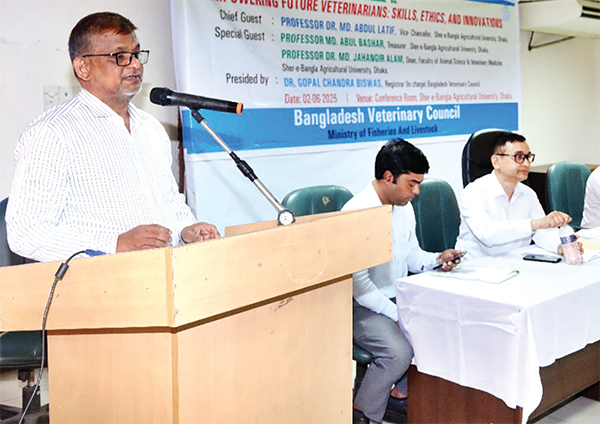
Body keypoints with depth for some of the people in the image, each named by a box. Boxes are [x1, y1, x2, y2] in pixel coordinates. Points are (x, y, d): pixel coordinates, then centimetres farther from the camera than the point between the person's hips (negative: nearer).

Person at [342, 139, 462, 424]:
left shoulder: (404, 207, 6)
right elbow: (358, 283, -22)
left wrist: (437, 260, -4)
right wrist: (397, 315, -22)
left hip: (398, 298, 8)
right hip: (361, 306, -8)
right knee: (399, 351, -28)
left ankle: (402, 392, 11)